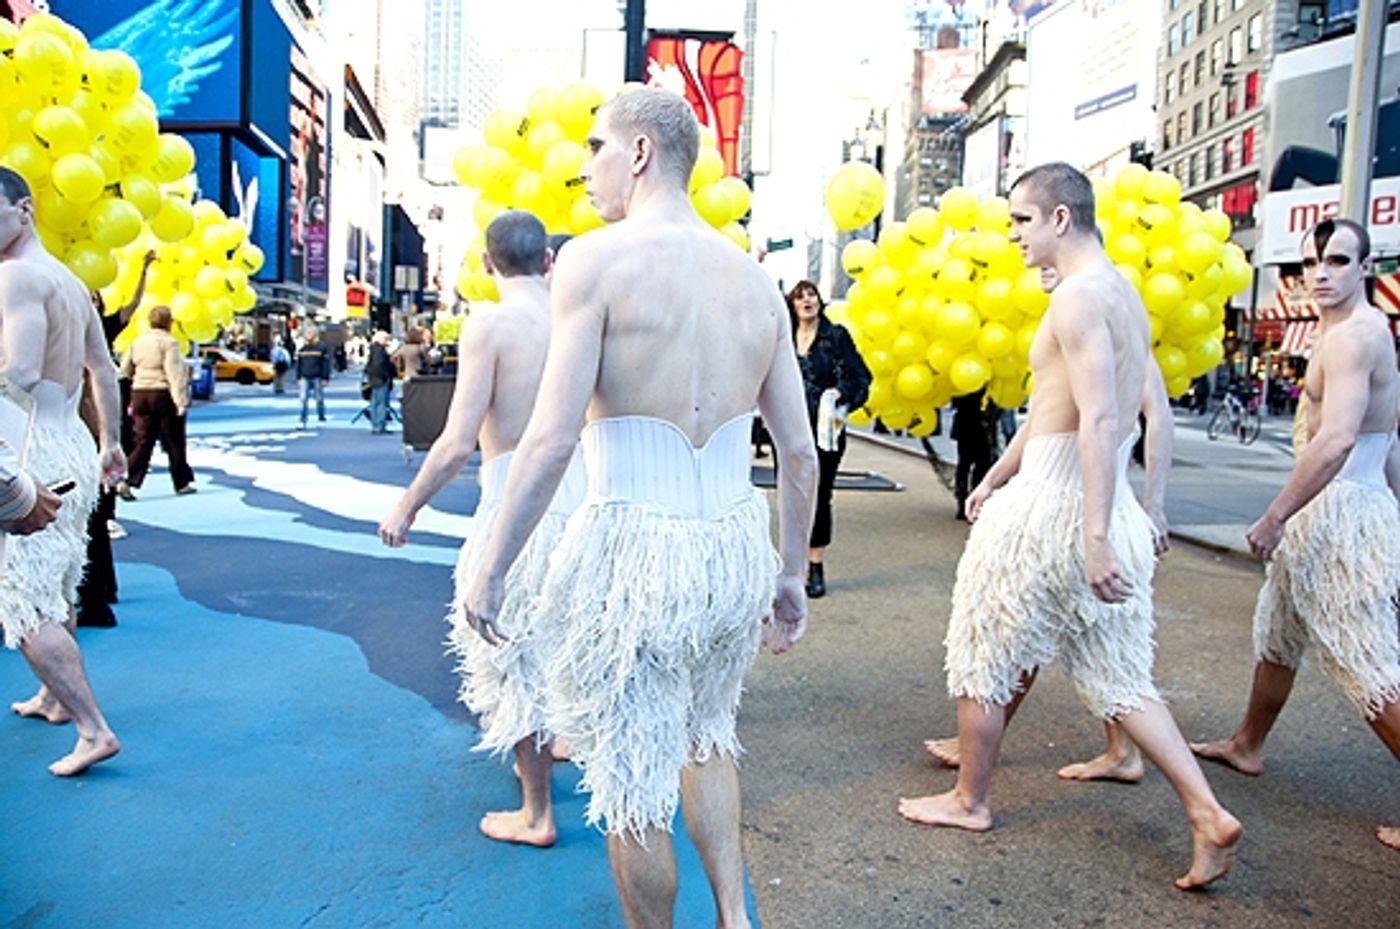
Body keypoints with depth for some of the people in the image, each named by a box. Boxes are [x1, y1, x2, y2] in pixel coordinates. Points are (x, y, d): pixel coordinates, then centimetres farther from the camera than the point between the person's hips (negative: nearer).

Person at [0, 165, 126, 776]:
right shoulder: (68, 280, 15)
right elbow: (104, 369, 22)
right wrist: (111, 441, 28)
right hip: (74, 448, 10)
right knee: (56, 592, 22)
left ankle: (94, 730, -9)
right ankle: (56, 697, 38)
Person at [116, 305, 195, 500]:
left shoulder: (138, 341, 10)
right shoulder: (168, 342, -11)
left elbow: (124, 370, 13)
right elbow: (173, 374, -18)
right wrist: (181, 401, -20)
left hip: (139, 394, 6)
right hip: (164, 395, -5)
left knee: (143, 442, 7)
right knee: (174, 443, 7)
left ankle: (128, 482, -7)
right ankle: (182, 482, 17)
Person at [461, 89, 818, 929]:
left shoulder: (597, 259, -10)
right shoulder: (754, 279, 7)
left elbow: (552, 439, -16)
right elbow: (801, 453, 8)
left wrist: (491, 570, -6)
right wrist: (793, 574, 19)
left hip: (636, 548, -6)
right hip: (737, 543, 7)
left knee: (633, 787, 14)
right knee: (707, 734, 31)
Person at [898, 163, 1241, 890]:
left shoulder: (1079, 296, -15)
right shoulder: (1123, 291, 16)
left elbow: (1101, 420, -26)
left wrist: (1095, 537, -29)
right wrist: (997, 476, 27)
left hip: (1053, 505, -9)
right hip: (1114, 507, 9)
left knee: (981, 658, 9)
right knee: (1117, 677, 14)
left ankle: (969, 801, 25)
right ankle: (1208, 815, 8)